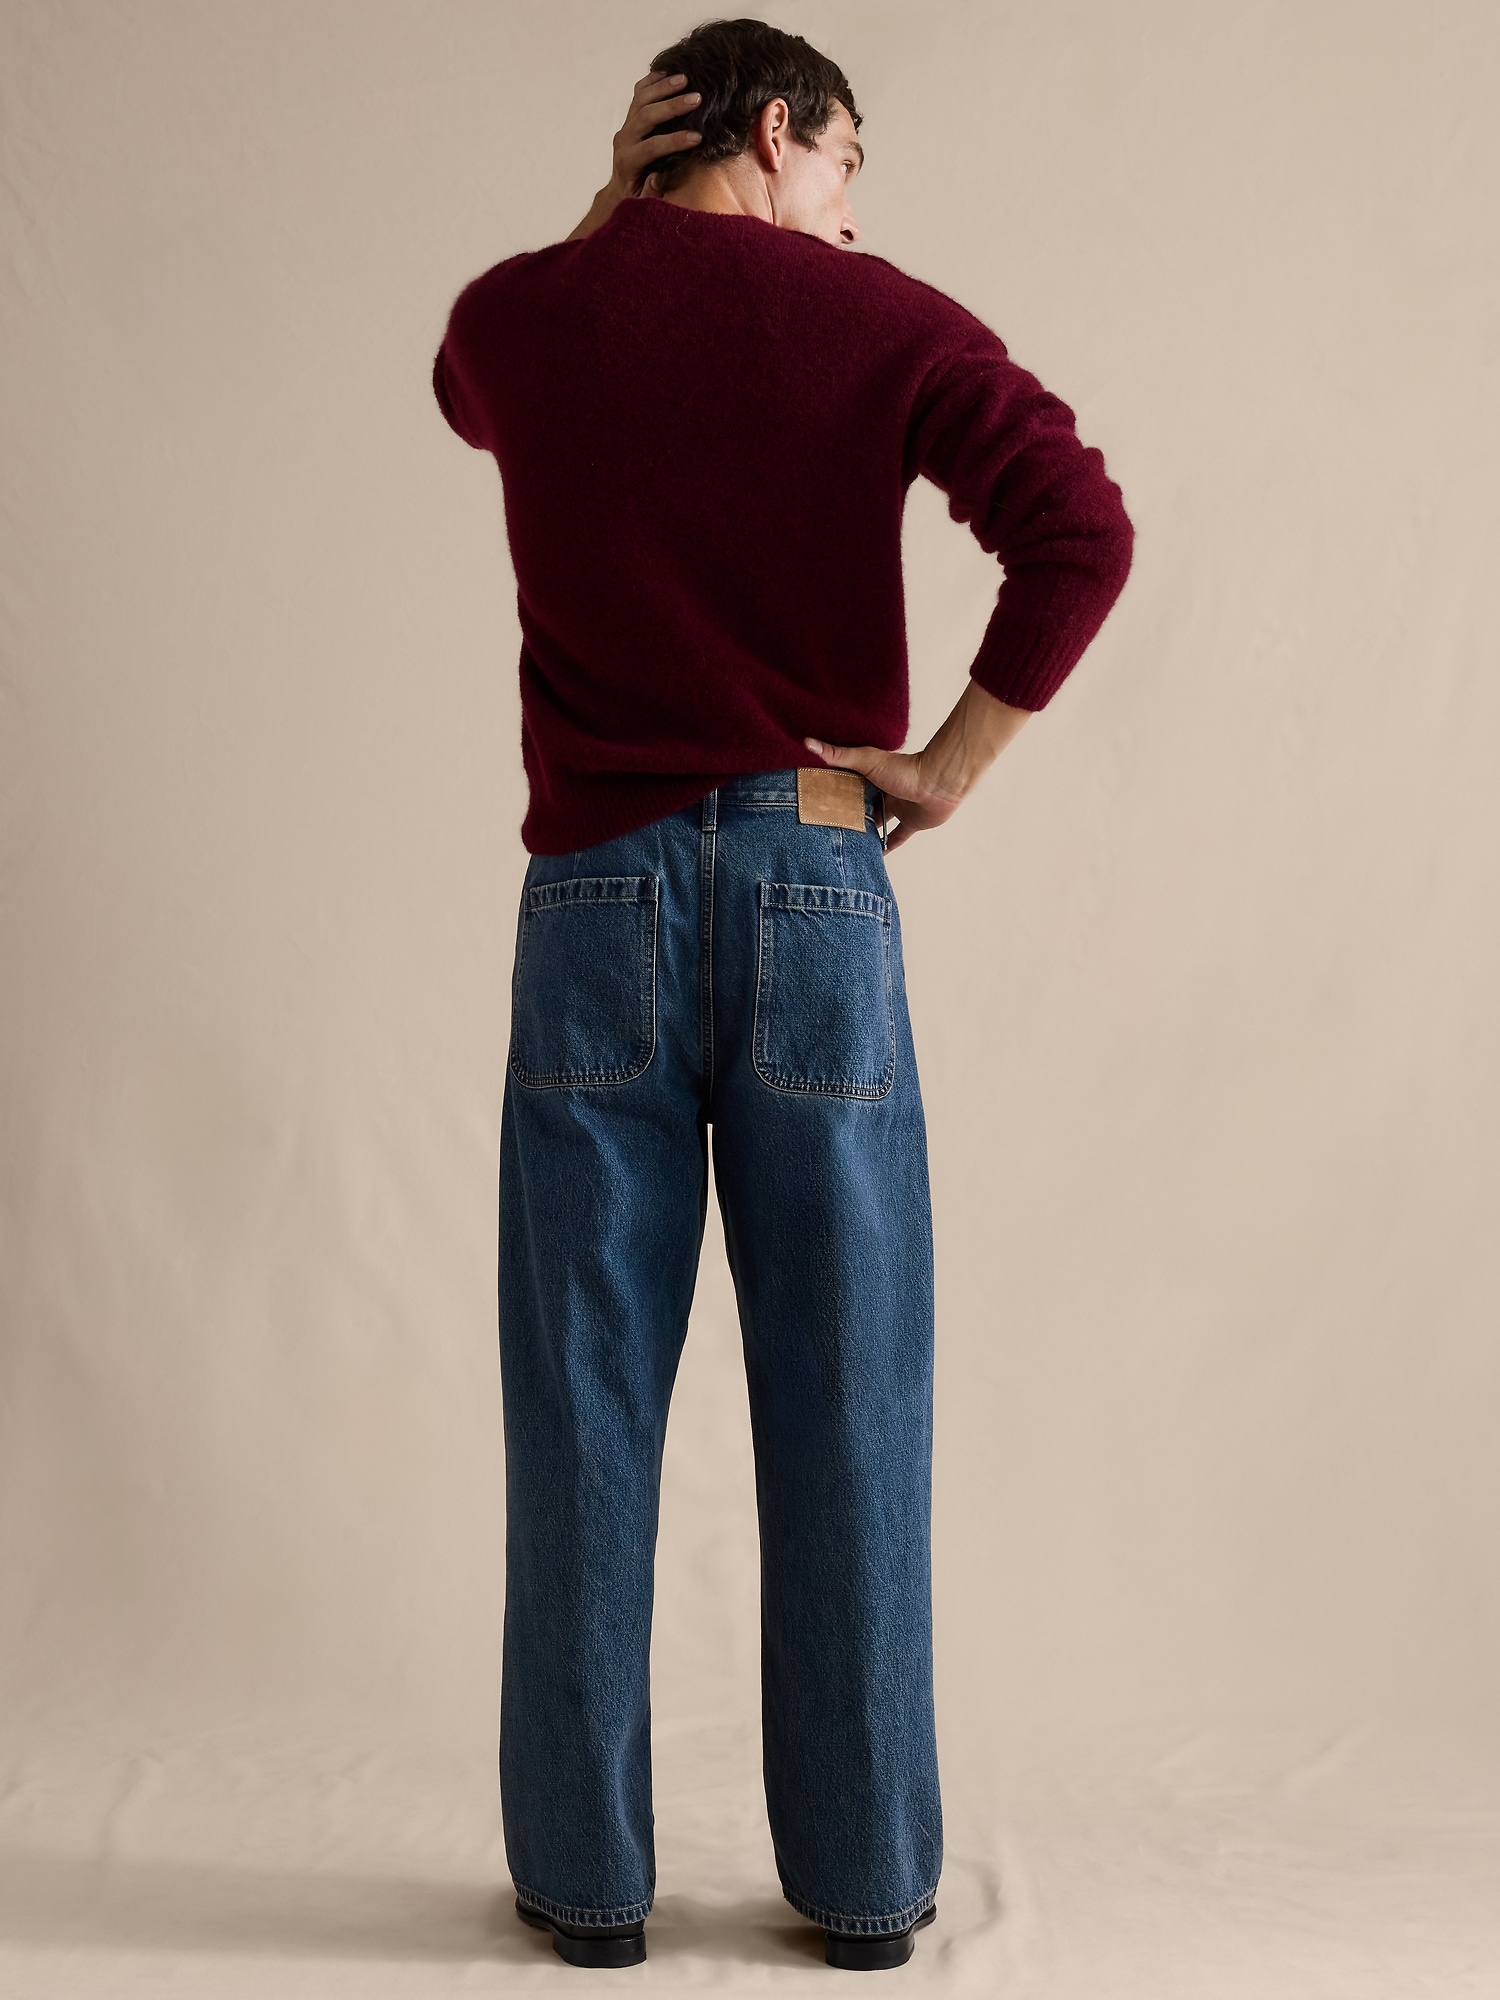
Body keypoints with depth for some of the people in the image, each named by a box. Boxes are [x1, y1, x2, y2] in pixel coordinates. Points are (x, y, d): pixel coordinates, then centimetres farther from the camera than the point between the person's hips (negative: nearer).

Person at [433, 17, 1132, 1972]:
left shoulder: (520, 312, 7)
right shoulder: (884, 319, 1)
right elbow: (1082, 528, -13)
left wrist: (606, 214, 20)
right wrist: (957, 756, -5)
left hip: (595, 895, 1)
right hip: (817, 890, -1)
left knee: (586, 1409, 8)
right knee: (846, 1408, 7)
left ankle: (585, 1873, 17)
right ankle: (865, 1876, 17)